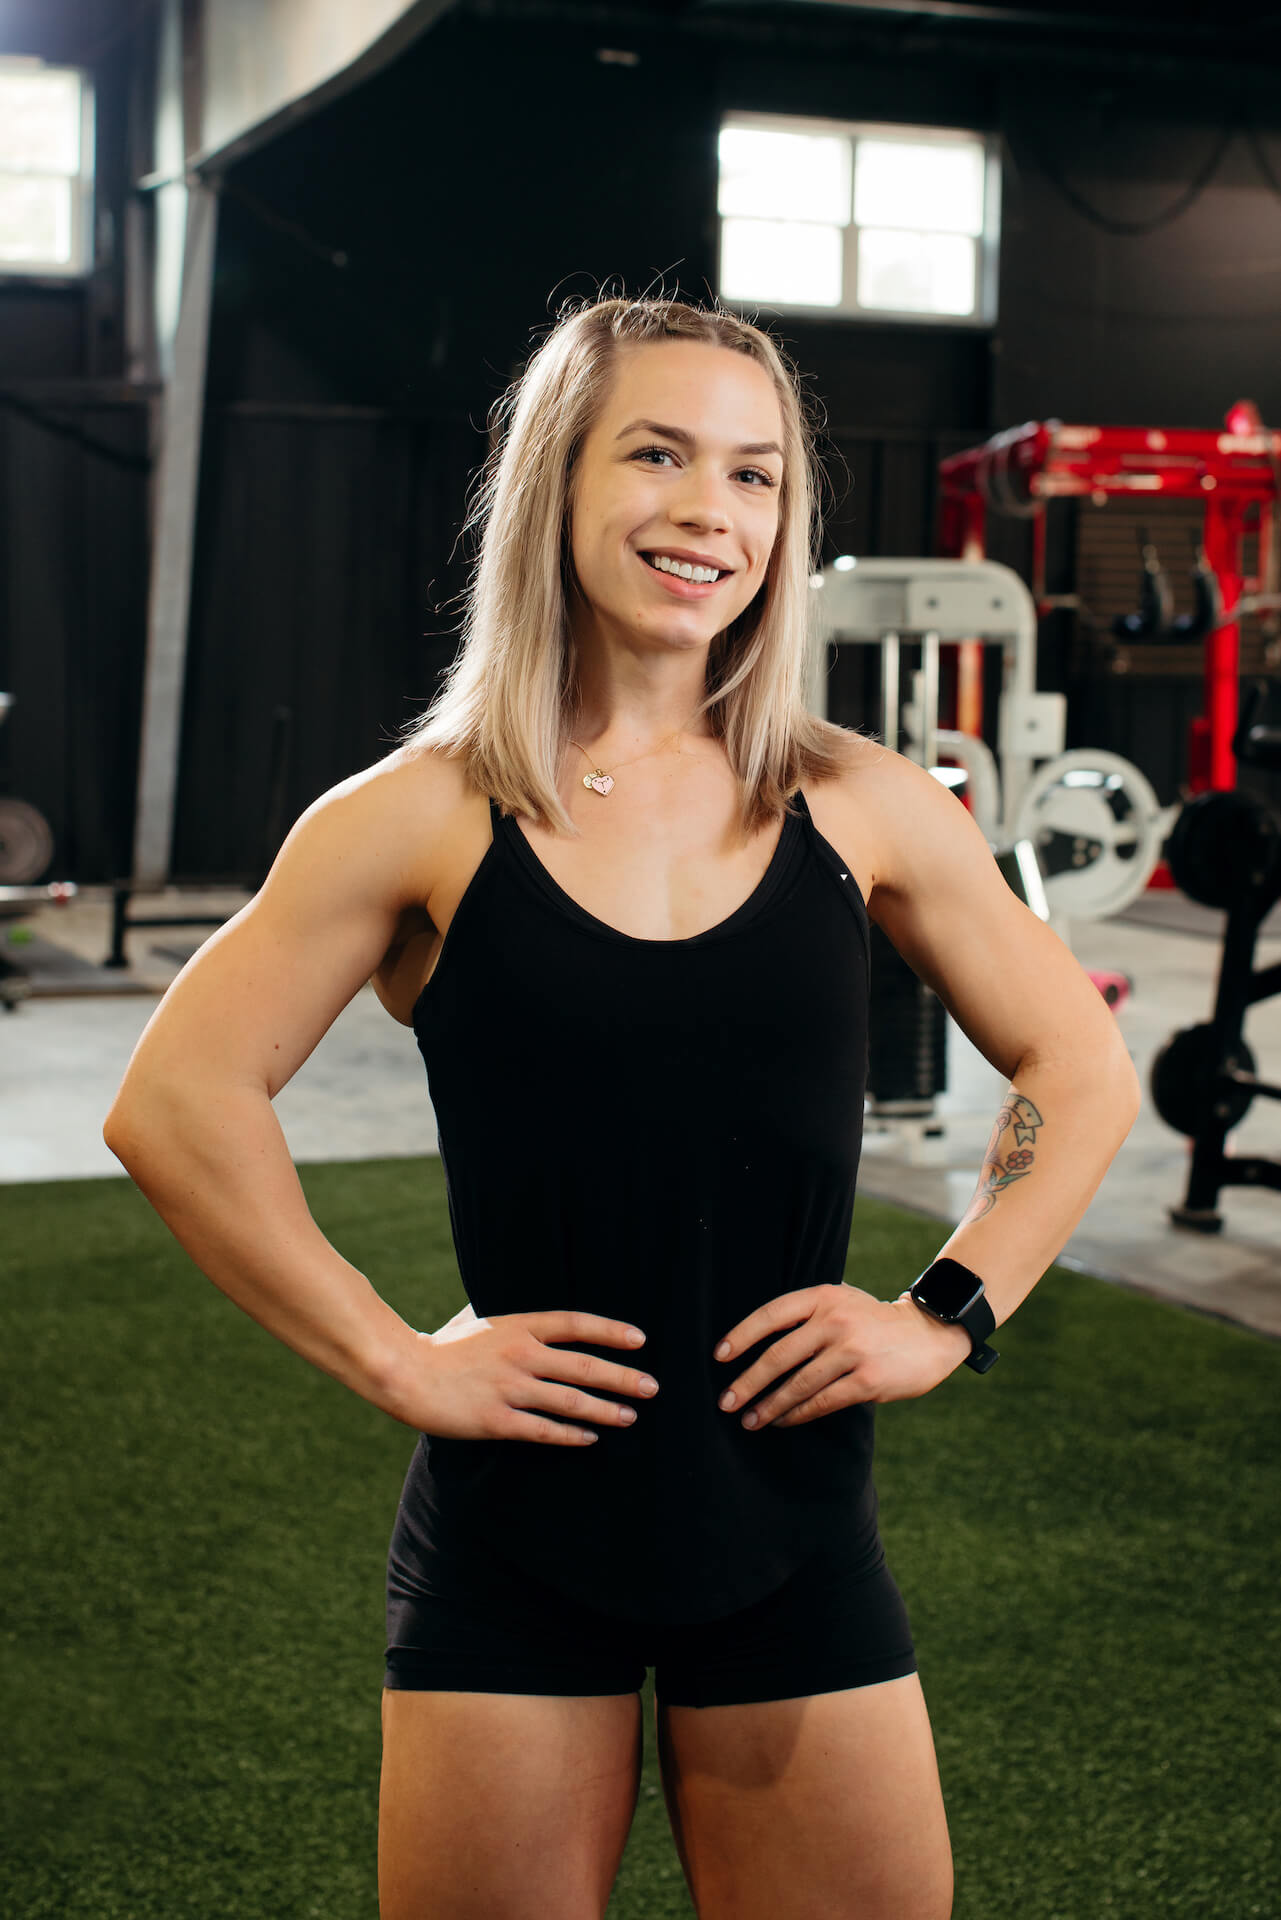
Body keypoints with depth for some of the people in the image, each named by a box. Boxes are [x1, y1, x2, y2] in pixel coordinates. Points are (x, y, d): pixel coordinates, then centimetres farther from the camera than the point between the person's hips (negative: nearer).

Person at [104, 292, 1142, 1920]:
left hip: (796, 1530, 2)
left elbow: (1081, 1071, 11)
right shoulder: (430, 819, -5)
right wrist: (392, 1360, -9)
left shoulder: (862, 809, 1)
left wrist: (947, 1316, 1)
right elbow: (176, 1101, -6)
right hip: (513, 1536, -1)